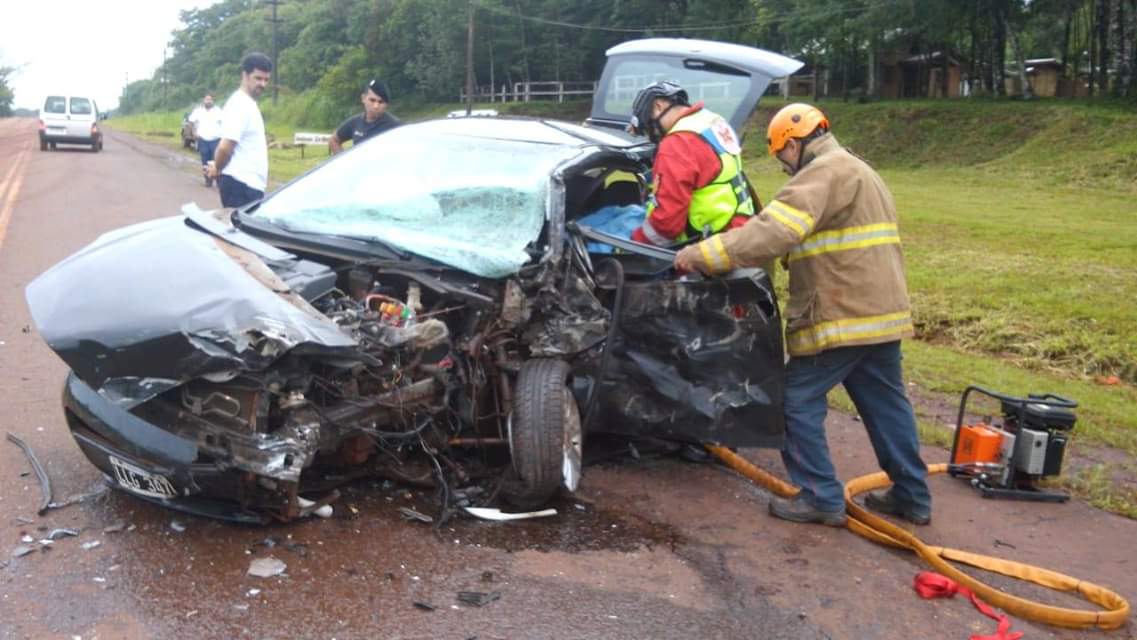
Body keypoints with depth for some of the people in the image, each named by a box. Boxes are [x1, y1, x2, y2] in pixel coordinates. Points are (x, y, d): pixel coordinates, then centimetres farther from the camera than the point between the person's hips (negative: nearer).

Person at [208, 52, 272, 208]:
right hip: (242, 183, -10)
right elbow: (225, 147, -22)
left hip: (250, 183, 10)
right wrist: (217, 169, -7)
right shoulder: (240, 105, -16)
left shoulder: (247, 103, 15)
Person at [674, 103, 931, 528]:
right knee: (886, 404, 16)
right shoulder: (857, 173, 21)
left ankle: (822, 499, 6)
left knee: (799, 402, 1)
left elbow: (772, 233, -25)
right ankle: (912, 496, 24)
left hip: (841, 317, -10)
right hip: (880, 312, 10)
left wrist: (701, 255, -21)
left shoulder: (825, 173, -13)